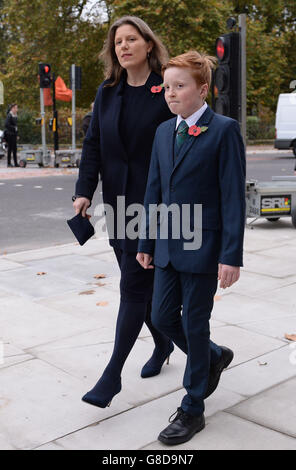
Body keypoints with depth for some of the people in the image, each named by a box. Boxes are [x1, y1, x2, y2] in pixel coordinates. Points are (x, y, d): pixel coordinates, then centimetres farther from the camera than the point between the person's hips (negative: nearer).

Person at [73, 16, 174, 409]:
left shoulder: (166, 93, -7)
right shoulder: (107, 94, 8)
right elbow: (93, 145, 7)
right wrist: (84, 192, -4)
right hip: (117, 203, 6)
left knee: (134, 287, -4)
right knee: (140, 282, 15)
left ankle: (112, 375, 4)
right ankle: (162, 343, 37)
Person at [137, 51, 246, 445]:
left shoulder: (224, 130, -10)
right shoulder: (164, 132, 10)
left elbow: (233, 196, -13)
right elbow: (154, 190, 13)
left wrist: (231, 256, -16)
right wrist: (147, 242, 13)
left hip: (202, 248, -6)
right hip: (168, 246, 7)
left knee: (194, 324, 3)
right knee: (163, 317, 11)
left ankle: (192, 409, 22)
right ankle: (214, 356, 40)